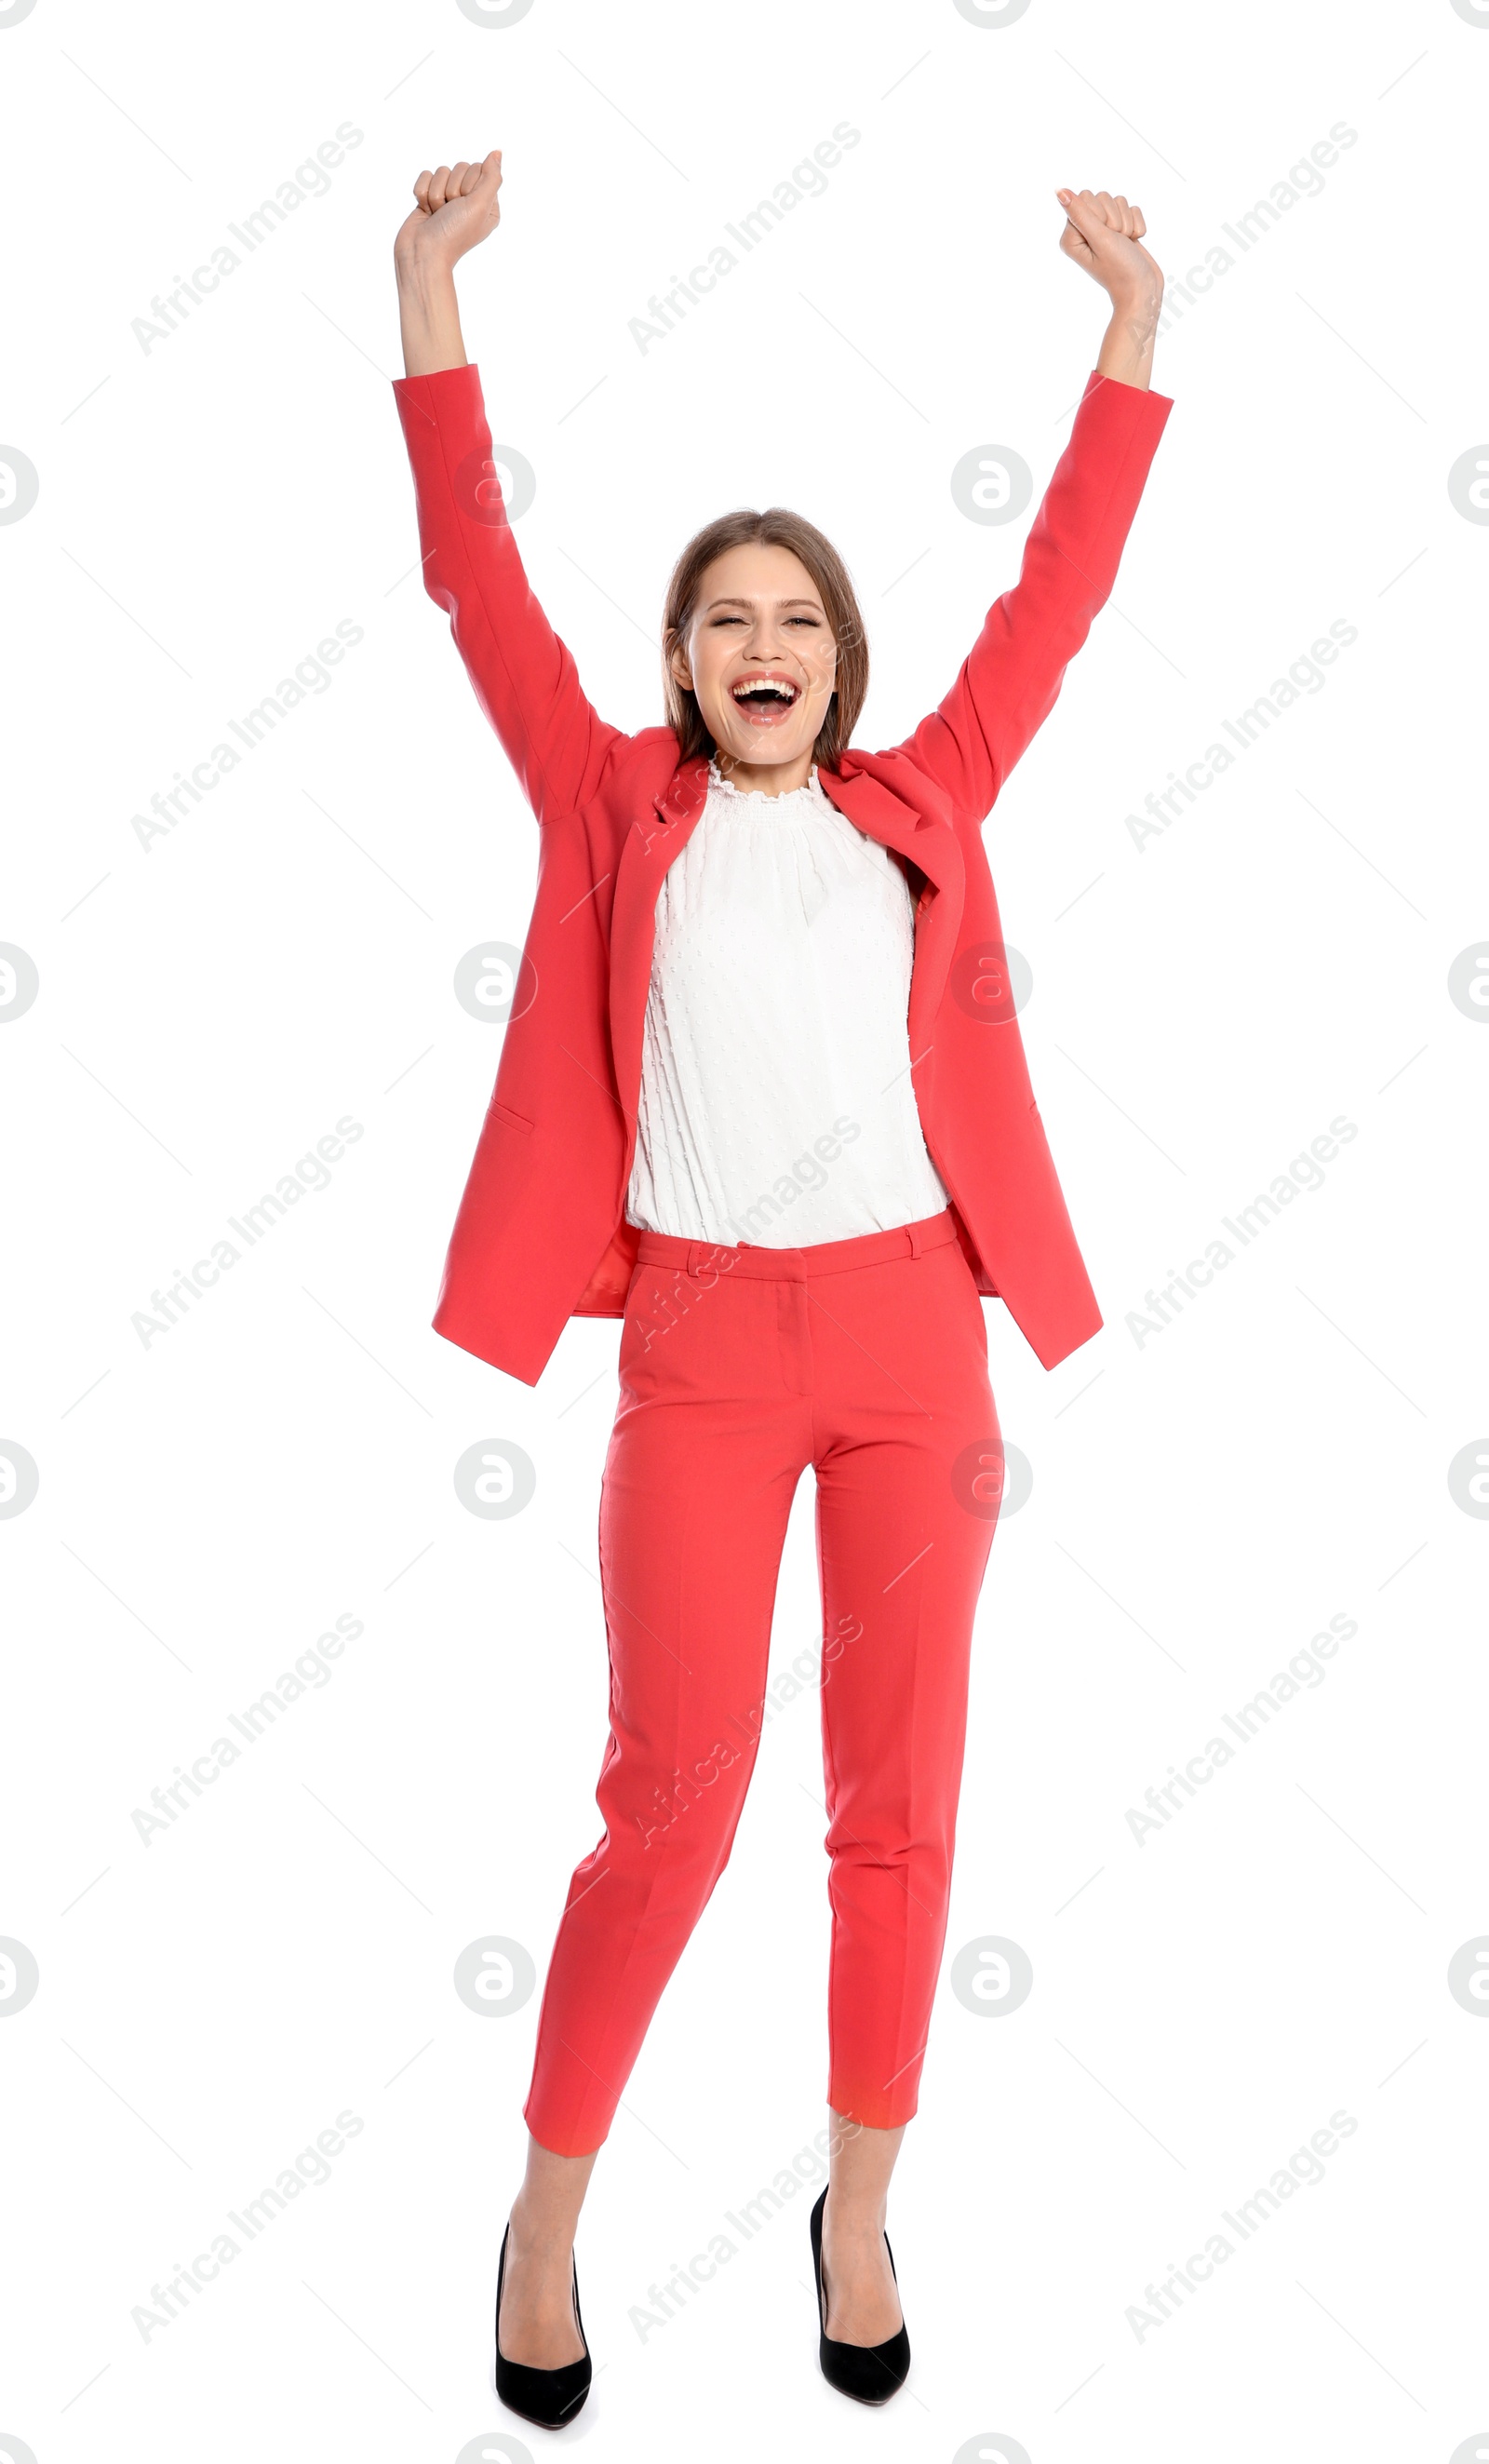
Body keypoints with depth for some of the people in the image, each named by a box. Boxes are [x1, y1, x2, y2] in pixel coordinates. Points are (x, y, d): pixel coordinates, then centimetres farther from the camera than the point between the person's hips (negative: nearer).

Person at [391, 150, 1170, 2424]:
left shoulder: (918, 808, 13)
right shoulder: (618, 806, 9)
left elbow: (1061, 590, 16)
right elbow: (477, 578, 6)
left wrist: (1135, 326, 18)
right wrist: (431, 288, 2)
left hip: (910, 1325, 2)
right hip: (698, 1339, -2)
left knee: (901, 1801, 8)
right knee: (671, 1811, -1)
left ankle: (859, 2212, 28)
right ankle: (548, 2216, 22)